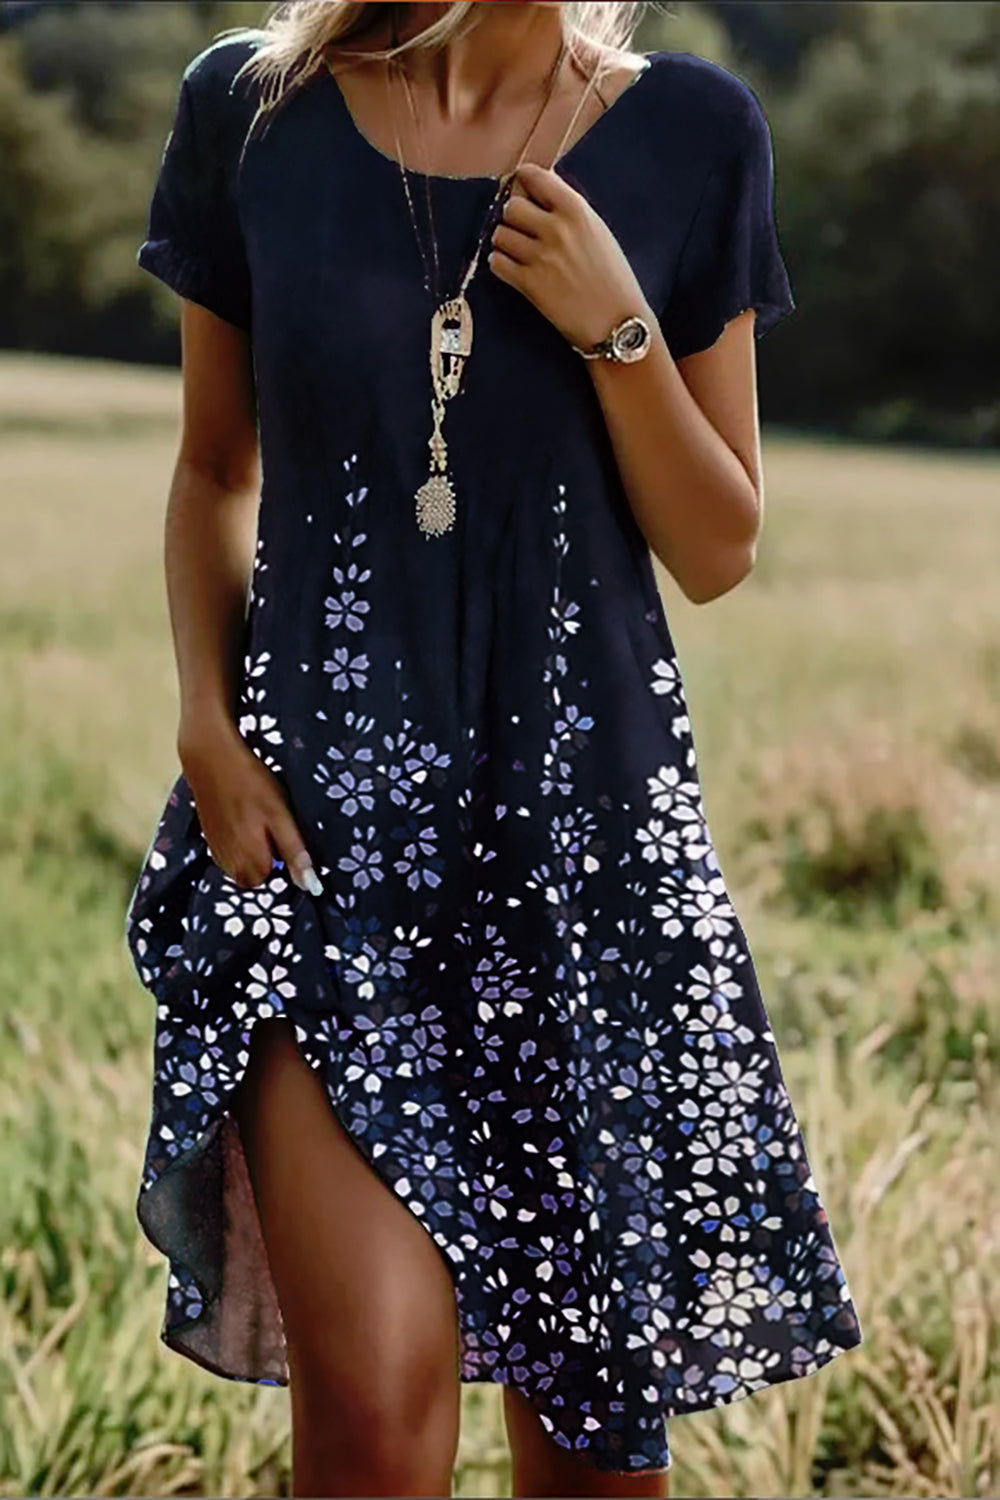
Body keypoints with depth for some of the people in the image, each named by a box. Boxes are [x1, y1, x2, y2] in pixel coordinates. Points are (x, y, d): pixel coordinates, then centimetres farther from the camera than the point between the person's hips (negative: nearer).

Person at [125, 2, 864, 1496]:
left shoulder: (693, 133, 1)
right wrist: (207, 723, -3)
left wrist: (616, 328, -11)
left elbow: (718, 554, 4)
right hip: (317, 801, -1)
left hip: (583, 808, 1)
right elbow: (214, 473, 12)